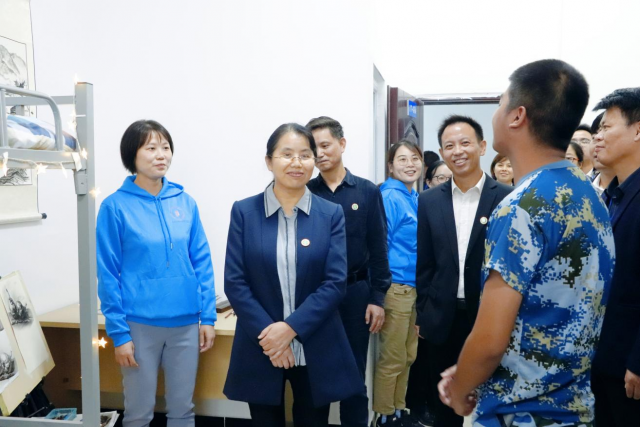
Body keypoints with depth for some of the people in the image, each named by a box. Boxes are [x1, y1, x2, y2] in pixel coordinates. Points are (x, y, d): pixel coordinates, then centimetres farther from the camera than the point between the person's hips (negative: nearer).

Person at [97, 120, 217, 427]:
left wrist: (207, 316, 1)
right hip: (140, 325, -3)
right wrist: (118, 332, -9)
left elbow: (202, 262, 5)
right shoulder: (116, 206, -7)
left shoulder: (185, 202, 3)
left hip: (185, 324, 3)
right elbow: (107, 275, -7)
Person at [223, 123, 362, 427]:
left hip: (316, 352, 1)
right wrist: (267, 334, -14)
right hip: (260, 349, 0)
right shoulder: (244, 212, -2)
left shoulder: (331, 214, -1)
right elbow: (234, 282, -6)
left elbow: (336, 282, -8)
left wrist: (290, 327, -17)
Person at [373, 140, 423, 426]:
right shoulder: (389, 198, -14)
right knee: (392, 359, 4)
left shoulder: (417, 198, 11)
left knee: (408, 356, 17)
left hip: (415, 287, 8)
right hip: (395, 287, -8)